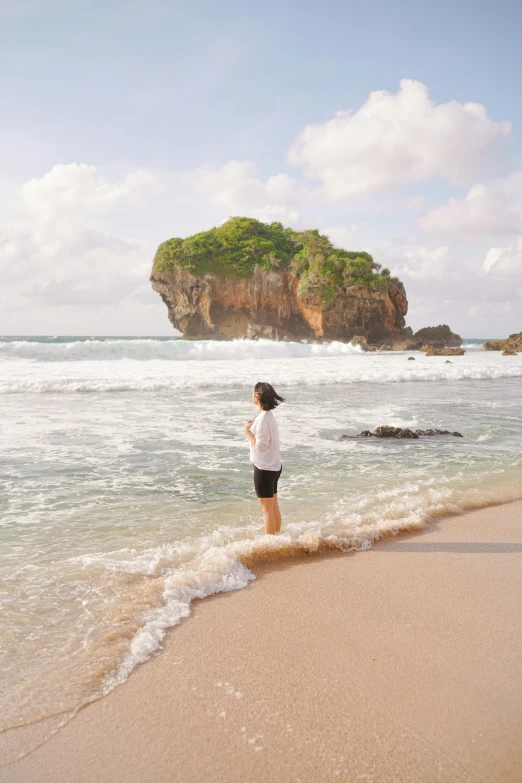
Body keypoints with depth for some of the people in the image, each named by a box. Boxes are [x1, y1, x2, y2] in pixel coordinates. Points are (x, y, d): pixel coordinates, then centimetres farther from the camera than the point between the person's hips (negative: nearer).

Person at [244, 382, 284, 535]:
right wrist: (254, 426, 11)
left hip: (264, 468, -9)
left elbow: (260, 445, -21)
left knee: (266, 508, 0)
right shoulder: (269, 416, 8)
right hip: (274, 466, 9)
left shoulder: (262, 419, -21)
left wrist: (247, 431, -14)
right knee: (273, 506, 18)